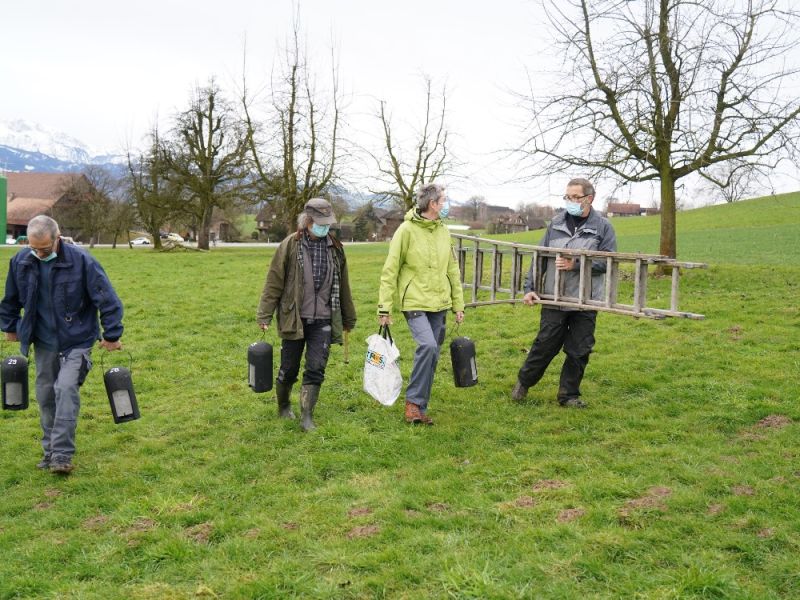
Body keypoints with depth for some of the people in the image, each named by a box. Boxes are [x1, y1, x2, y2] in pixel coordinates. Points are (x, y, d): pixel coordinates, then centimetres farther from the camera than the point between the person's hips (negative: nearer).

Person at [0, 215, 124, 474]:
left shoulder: (81, 261, -19)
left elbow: (108, 299, -13)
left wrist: (111, 335, -9)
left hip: (76, 340, -4)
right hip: (43, 342, 5)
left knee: (66, 389, -18)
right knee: (46, 394, 9)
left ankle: (62, 455, -13)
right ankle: (50, 450, 23)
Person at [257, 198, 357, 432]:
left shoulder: (335, 248, 6)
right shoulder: (290, 246, -6)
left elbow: (343, 286, 14)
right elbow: (273, 283, -4)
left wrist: (348, 319, 19)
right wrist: (264, 315, -6)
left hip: (323, 321, 2)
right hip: (294, 319, -2)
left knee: (316, 369, -2)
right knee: (289, 368, 8)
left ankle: (307, 417, 7)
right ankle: (283, 407, 33)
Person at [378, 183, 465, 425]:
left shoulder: (443, 231, 10)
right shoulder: (407, 230, -9)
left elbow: (452, 270, 17)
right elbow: (390, 271, -8)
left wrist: (458, 304, 14)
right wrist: (384, 308, -9)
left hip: (439, 305, 6)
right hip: (415, 303, -6)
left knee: (432, 355, 7)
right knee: (427, 345, -24)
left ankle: (419, 407, 19)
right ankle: (414, 400, -8)